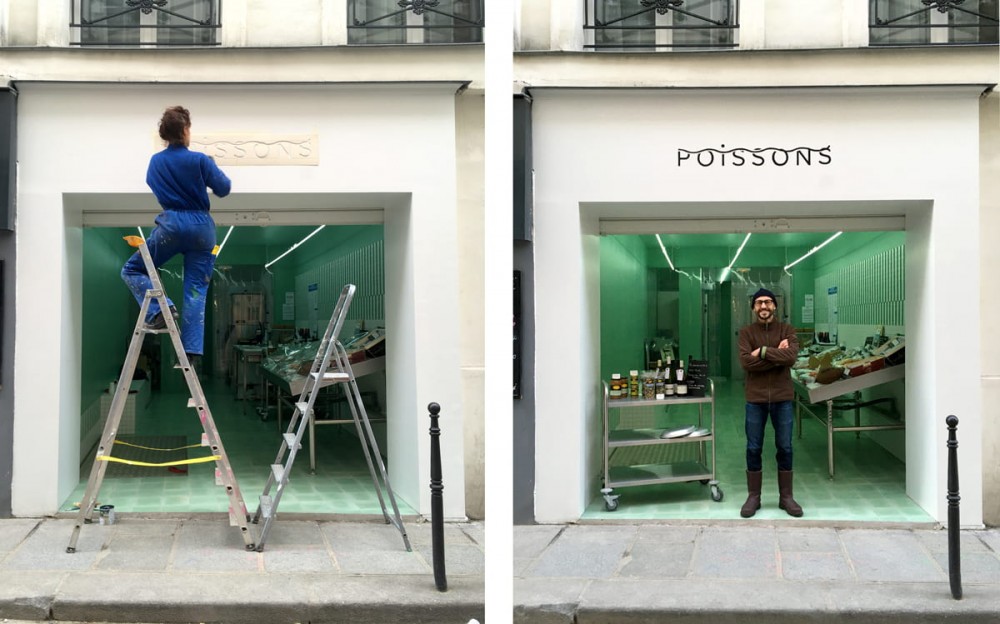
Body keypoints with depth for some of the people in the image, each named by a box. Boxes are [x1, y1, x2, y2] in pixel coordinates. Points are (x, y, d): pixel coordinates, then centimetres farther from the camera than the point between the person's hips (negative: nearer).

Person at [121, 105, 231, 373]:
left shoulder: (155, 161, 6)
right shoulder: (200, 160, -5)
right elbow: (224, 188, 3)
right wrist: (211, 169, 20)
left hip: (171, 225, 0)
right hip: (201, 226, 0)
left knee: (132, 270, 15)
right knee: (196, 290, 1)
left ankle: (160, 309, -10)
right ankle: (191, 352, -5)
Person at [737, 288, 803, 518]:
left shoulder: (787, 330, 2)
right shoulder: (746, 332, 1)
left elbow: (791, 357, -16)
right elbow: (746, 362, -14)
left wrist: (763, 352, -17)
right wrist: (777, 356, -15)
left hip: (782, 397, 0)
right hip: (755, 398, 0)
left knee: (785, 448, 7)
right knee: (753, 449, 5)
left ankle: (786, 497, 18)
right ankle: (753, 497, 15)